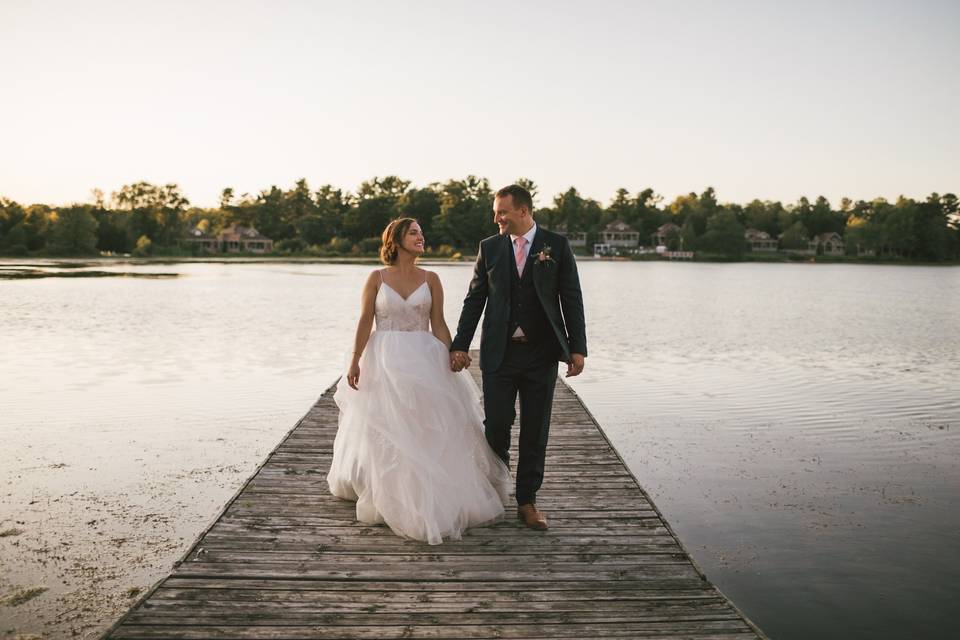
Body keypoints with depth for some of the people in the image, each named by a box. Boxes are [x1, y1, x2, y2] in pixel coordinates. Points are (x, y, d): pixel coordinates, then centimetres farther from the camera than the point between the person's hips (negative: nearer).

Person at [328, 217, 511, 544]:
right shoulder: (377, 278, 0)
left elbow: (438, 324, 3)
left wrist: (451, 360, -5)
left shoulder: (431, 279, 4)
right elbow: (365, 322, -3)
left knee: (430, 430, 2)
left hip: (423, 360, 1)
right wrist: (354, 361, -9)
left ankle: (432, 499, 16)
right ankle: (389, 497, 23)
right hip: (384, 361, -1)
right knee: (385, 433, 6)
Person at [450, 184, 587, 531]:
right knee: (496, 425, 1)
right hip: (499, 352, 1)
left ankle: (527, 501, 18)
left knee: (535, 430, 6)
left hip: (541, 353, -1)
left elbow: (571, 299, 1)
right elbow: (474, 300, 7)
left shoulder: (557, 245, 1)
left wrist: (577, 348, -5)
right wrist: (460, 345, 2)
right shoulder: (489, 247, 6)